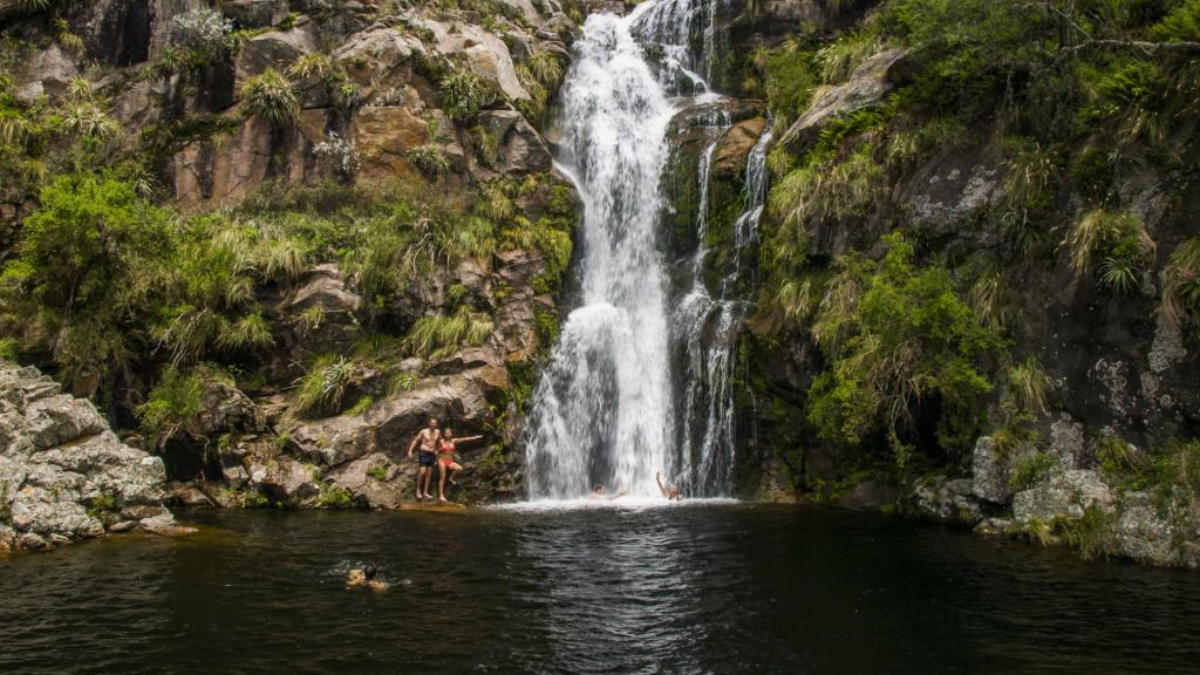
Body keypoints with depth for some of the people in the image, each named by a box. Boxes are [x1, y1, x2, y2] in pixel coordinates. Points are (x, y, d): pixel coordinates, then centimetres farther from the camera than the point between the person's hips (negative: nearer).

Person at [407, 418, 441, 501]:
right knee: (422, 472, -13)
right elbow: (415, 440, -2)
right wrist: (410, 450, -10)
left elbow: (440, 442, 21)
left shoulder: (438, 432, 4)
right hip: (424, 453, -4)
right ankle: (418, 490, 4)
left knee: (429, 474, 5)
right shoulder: (424, 431, -6)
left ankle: (425, 492, 11)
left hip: (432, 454, 4)